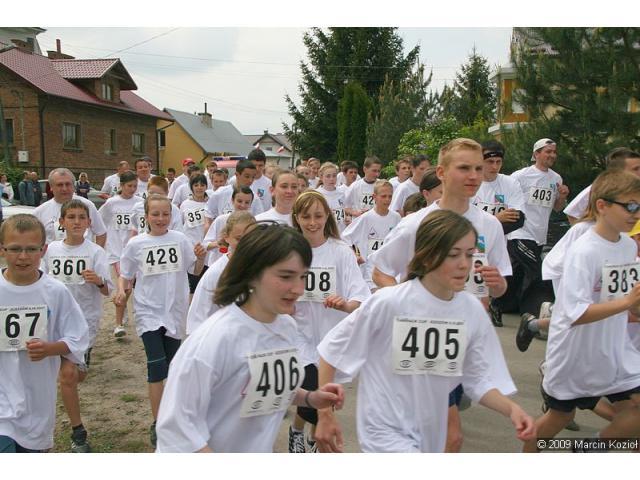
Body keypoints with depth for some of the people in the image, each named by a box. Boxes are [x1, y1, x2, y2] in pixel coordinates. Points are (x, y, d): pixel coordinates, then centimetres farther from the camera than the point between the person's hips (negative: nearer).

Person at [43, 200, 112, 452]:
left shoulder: (95, 252, -8)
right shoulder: (51, 250, 0)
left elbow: (107, 291, -13)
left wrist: (99, 281, -31)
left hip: (85, 319, -1)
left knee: (78, 374, 8)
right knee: (68, 373, -8)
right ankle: (78, 432, 7)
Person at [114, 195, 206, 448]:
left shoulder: (180, 239, -2)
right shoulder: (136, 244, -5)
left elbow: (196, 270, 4)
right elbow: (125, 275, 4)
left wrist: (201, 257, -16)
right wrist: (121, 290, -16)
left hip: (175, 312, 2)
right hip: (149, 312, -2)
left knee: (171, 366, 16)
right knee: (157, 367, -10)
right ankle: (157, 423, 3)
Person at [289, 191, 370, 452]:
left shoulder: (342, 252, -10)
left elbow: (360, 299, -16)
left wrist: (346, 304, -36)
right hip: (300, 335, -1)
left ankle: (316, 439, 46)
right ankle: (297, 430, 25)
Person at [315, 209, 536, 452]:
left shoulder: (472, 309, -8)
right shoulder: (388, 303, -22)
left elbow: (477, 377, 2)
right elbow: (332, 351, -12)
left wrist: (511, 408, -15)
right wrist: (325, 416, -10)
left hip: (431, 433, 6)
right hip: (386, 431, -6)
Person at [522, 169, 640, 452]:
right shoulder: (584, 251, -23)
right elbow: (575, 314, -30)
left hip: (616, 352, 6)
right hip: (576, 353, -6)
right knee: (561, 415, 12)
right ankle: (527, 456, 38)